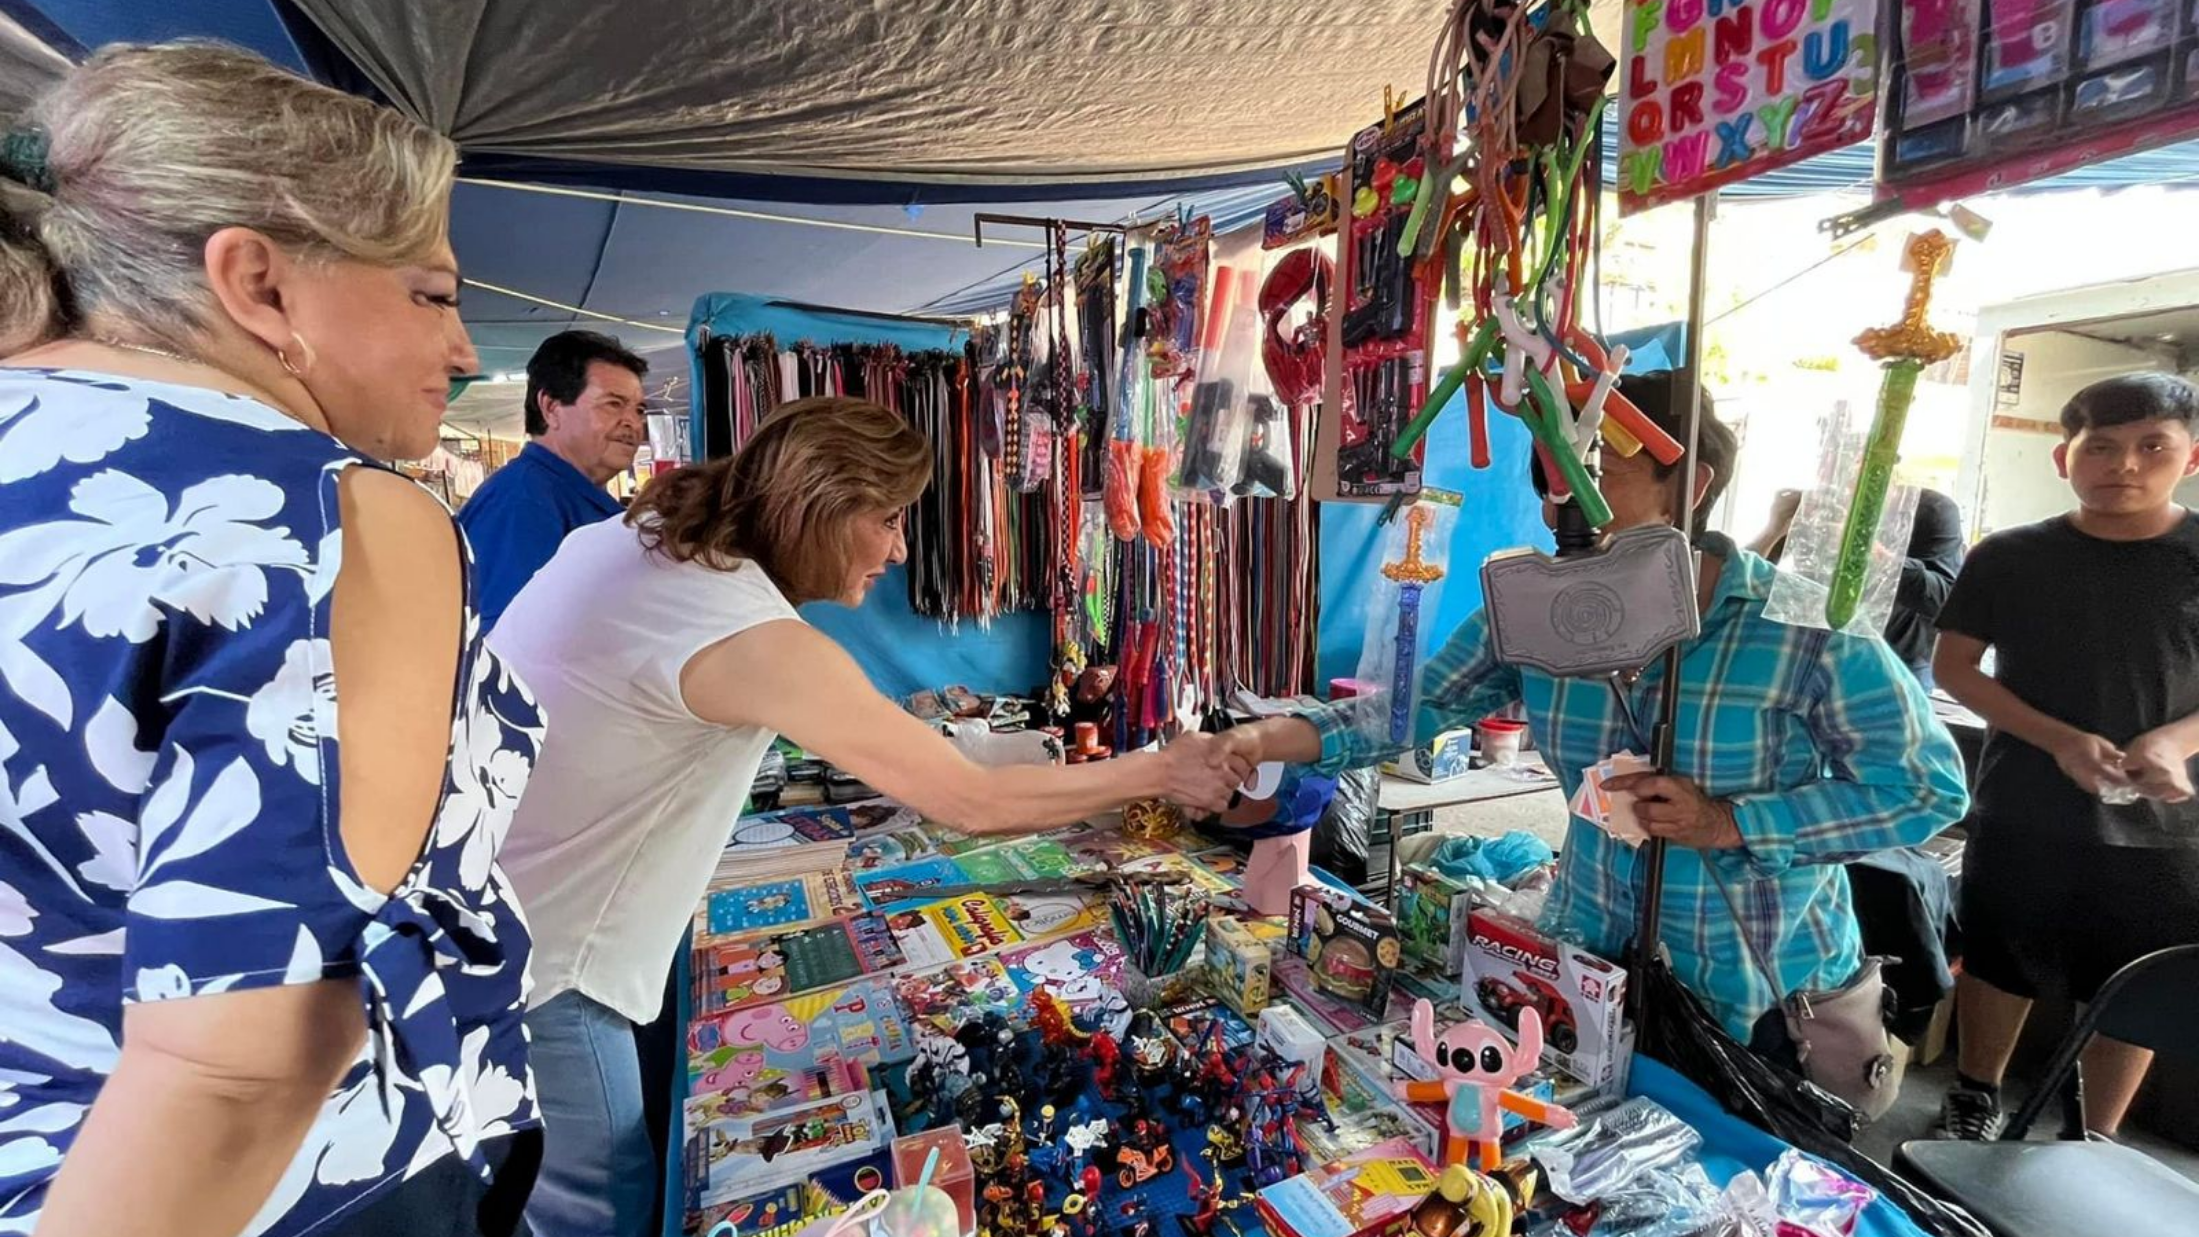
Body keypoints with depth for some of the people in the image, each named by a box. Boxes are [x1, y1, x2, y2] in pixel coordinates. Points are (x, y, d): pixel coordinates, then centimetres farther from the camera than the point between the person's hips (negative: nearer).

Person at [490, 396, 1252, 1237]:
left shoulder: (640, 531, -4)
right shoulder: (764, 646, -31)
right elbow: (975, 802, -27)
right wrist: (1157, 773, -16)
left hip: (479, 910, 9)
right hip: (525, 958, -9)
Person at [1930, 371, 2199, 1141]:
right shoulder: (2009, 557, -4)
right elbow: (1954, 669, -3)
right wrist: (2060, 741, -16)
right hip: (2022, 815, -1)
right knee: (1999, 969, 13)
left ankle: (2097, 1142, 32)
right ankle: (1975, 1099, 34)